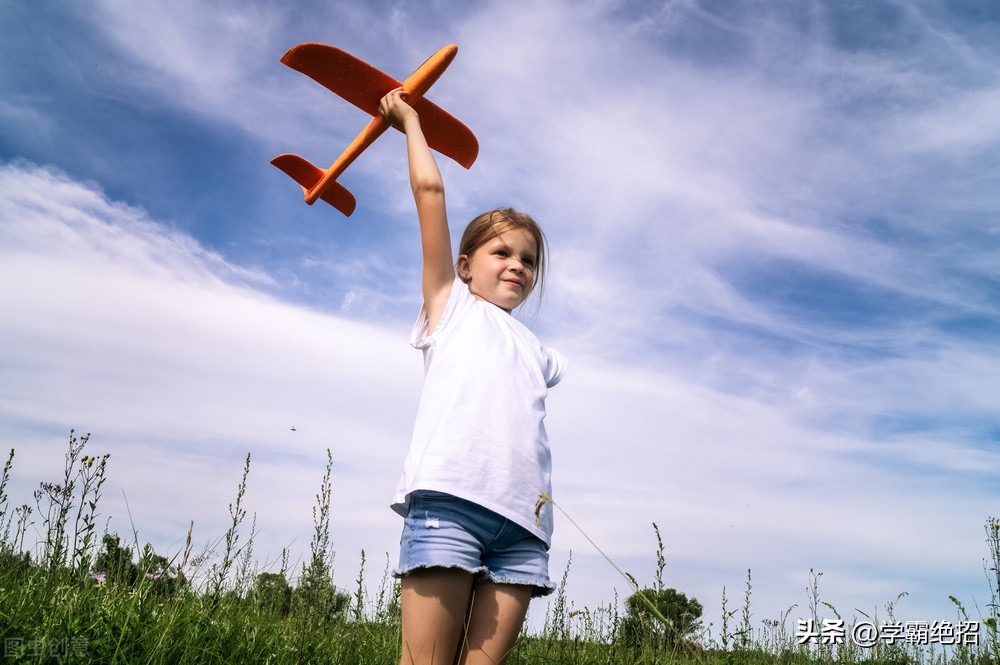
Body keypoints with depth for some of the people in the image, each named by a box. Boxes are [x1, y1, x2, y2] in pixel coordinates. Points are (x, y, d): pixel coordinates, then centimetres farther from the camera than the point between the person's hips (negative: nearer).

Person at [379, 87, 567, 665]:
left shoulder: (538, 352, 29)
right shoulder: (451, 306, 18)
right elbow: (430, 190, 15)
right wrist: (409, 120, 23)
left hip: (523, 515, 4)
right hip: (449, 495, -4)